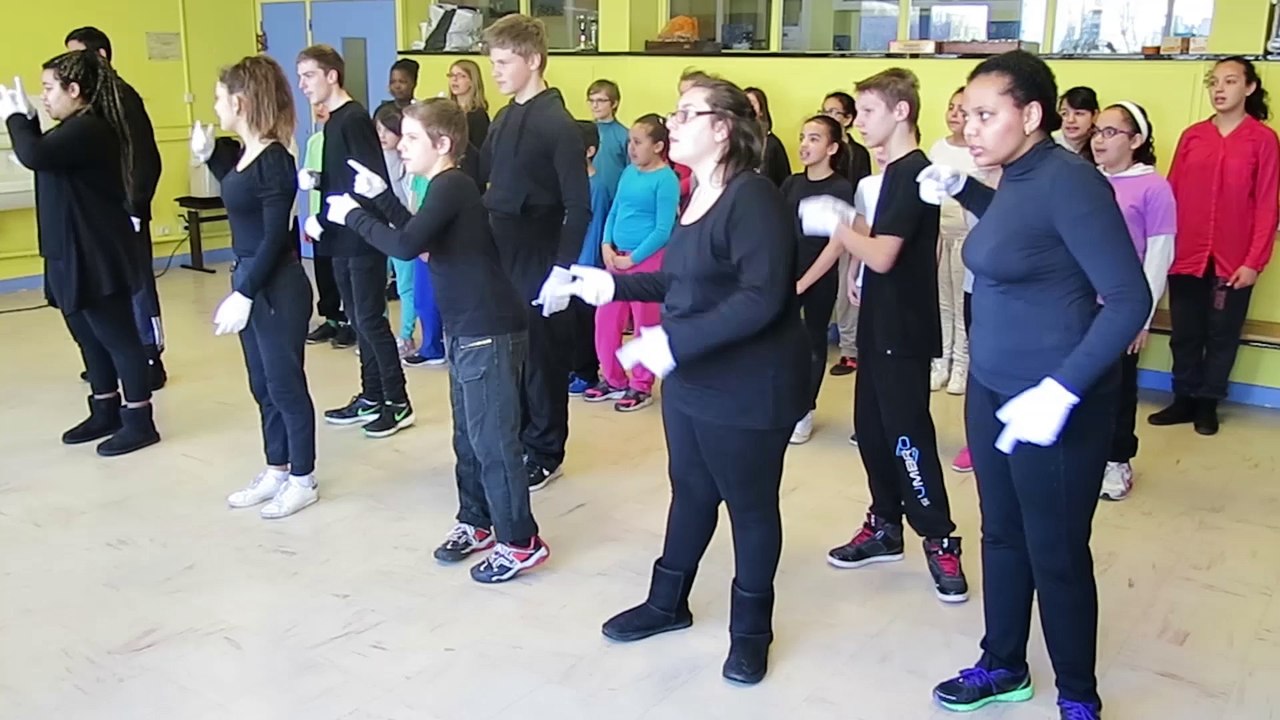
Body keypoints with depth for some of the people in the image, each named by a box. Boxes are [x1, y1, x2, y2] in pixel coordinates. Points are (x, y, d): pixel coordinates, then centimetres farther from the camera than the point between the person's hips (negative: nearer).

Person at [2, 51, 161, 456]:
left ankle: (140, 423, 4)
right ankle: (105, 414, 27)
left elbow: (34, 156, -29)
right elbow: (43, 156, 21)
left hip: (96, 257, -11)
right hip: (73, 255, 11)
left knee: (118, 337, -3)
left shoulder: (89, 128, -18)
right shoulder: (77, 128, 15)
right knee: (90, 338, 16)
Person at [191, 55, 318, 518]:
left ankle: (302, 480, 17)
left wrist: (244, 294, -20)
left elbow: (275, 237, -20)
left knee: (285, 384, 3)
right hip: (249, 278, 9)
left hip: (277, 286, -9)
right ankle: (277, 471, 30)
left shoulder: (274, 162, -18)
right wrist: (208, 155, 14)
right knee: (263, 385, 17)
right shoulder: (241, 153, 8)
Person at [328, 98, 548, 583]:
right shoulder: (446, 187, 14)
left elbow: (406, 246, -26)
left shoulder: (451, 187, -16)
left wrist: (352, 215, -14)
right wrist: (379, 196, 15)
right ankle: (476, 522, 31)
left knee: (494, 441, -4)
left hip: (488, 332, -10)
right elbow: (420, 236, 22)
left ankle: (521, 542, 6)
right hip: (468, 330, 10)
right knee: (469, 436, 18)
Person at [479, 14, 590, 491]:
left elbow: (578, 207, -15)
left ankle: (545, 455, 18)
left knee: (541, 357, 4)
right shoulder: (504, 119, 10)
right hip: (500, 258, 7)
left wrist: (563, 270, -19)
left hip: (538, 261, -7)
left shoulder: (558, 124, -13)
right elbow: (481, 182, 13)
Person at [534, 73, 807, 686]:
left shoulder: (753, 197, -20)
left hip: (747, 389, -9)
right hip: (690, 381, 9)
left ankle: (751, 628, 28)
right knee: (690, 492, 21)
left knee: (749, 505, 9)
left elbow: (761, 299, -28)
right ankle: (668, 603, 39)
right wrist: (609, 285, 9)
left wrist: (675, 340, -29)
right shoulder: (696, 196, 10)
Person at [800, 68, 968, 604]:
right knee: (871, 429, 14)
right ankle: (885, 527, 26)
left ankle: (941, 541, 8)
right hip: (881, 326, 10)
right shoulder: (897, 171, 13)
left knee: (907, 435, -4)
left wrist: (835, 225, -12)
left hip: (904, 331, -10)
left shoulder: (913, 173, -17)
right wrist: (848, 223, 7)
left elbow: (883, 256, -24)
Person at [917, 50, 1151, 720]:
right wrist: (960, 189, 14)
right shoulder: (1017, 178, 5)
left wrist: (1061, 392, -28)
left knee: (1056, 553, 7)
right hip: (991, 388, 8)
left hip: (1052, 400, -8)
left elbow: (1129, 300, -22)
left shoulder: (1069, 181, -20)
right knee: (1002, 534, 19)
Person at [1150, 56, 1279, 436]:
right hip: (1186, 256, 2)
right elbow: (1171, 195, 6)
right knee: (1185, 333, 9)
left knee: (1222, 335, 9)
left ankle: (1207, 404, 23)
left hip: (1233, 260, -2)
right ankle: (1184, 399, 23)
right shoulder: (1192, 136, 5)